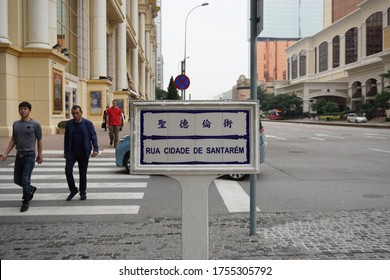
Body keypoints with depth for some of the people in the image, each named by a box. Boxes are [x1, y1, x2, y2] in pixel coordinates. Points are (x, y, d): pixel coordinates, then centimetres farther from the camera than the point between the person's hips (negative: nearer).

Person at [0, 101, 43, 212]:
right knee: (17, 180, 12)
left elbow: (39, 141, 0)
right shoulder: (16, 124, 9)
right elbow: (13, 140, 13)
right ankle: (31, 189, 40)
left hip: (30, 156, -5)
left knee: (25, 180, -8)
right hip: (19, 156, 6)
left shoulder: (35, 124, -4)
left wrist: (40, 155, 0)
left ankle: (26, 202, 9)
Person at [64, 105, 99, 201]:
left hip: (84, 152, -2)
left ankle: (83, 193, 19)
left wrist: (95, 149, -15)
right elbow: (66, 138, 11)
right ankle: (73, 190, 11)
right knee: (68, 170, -8)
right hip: (71, 152, 2)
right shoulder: (69, 123, 5)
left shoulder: (88, 123, -3)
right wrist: (65, 151, 10)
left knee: (83, 173, 5)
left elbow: (93, 136, -4)